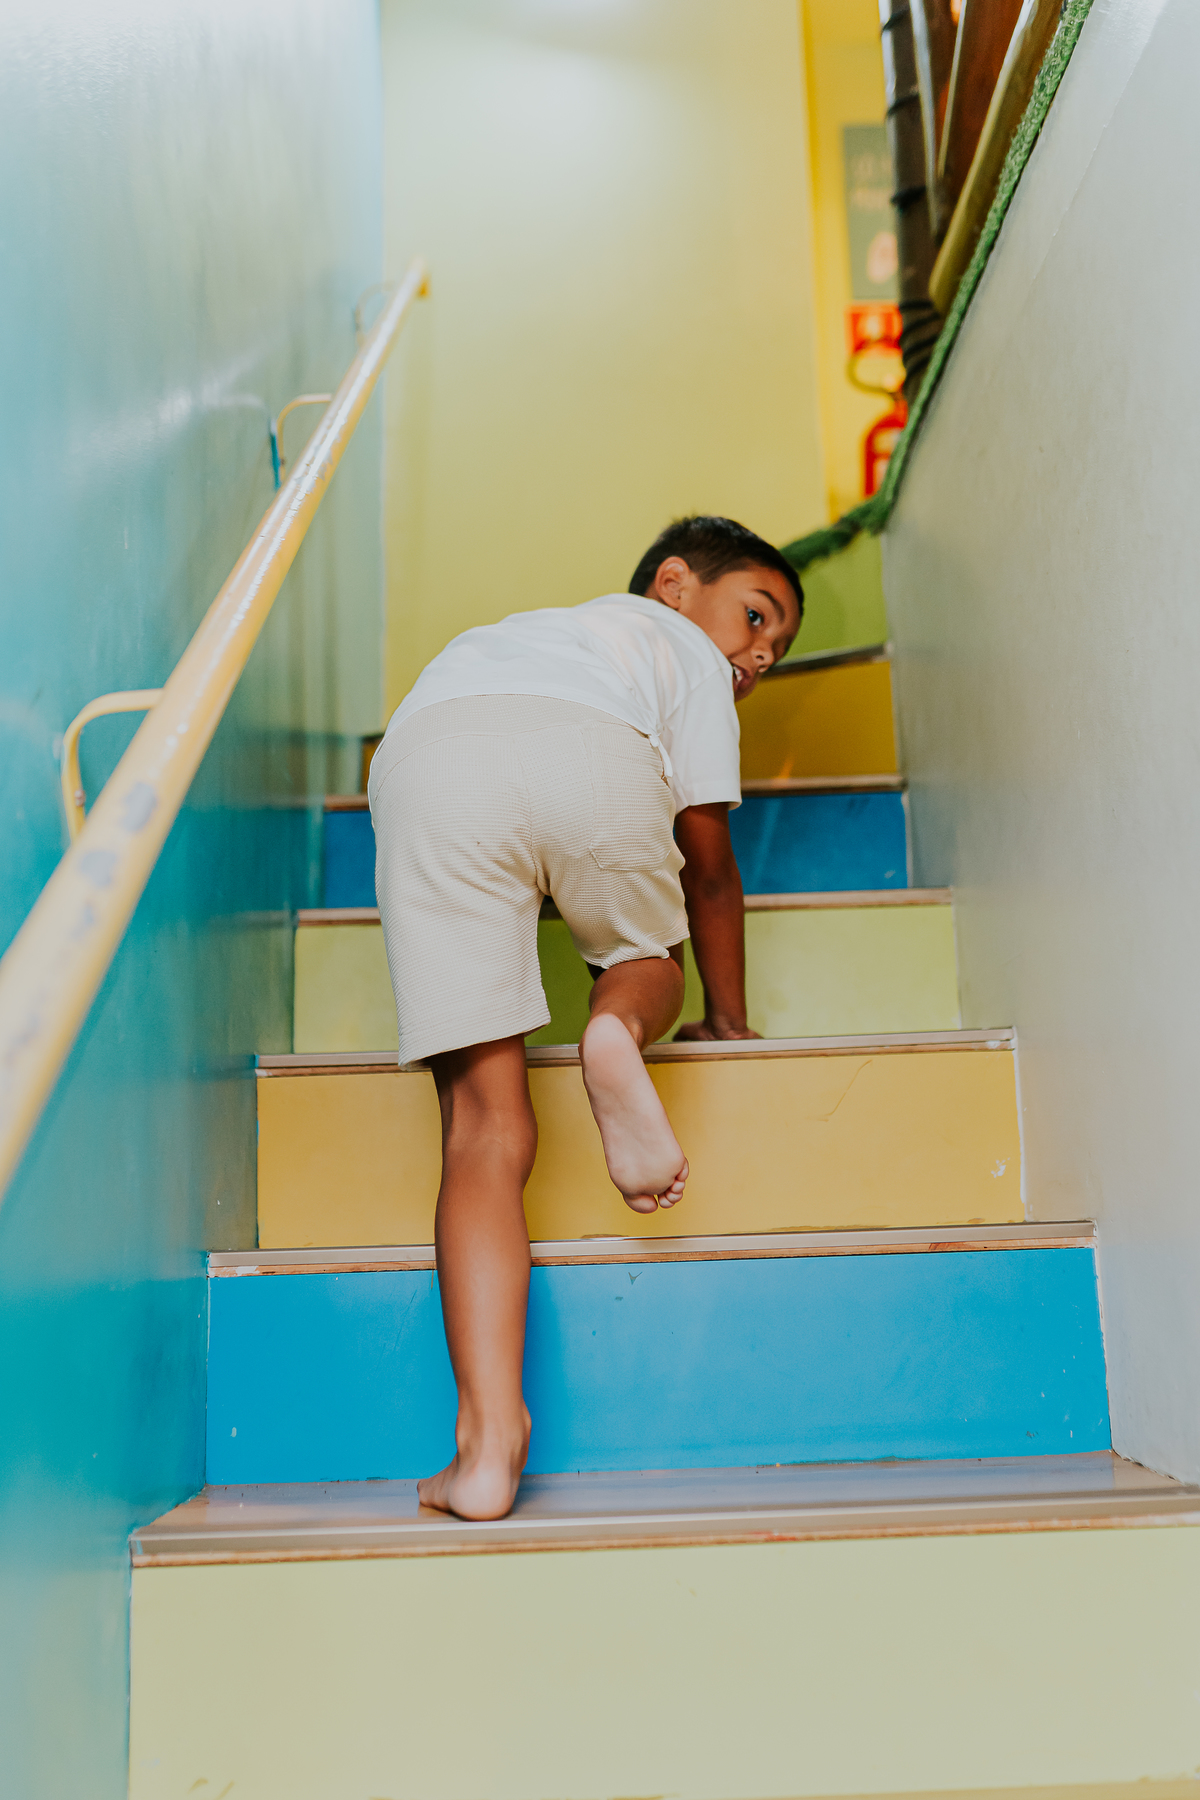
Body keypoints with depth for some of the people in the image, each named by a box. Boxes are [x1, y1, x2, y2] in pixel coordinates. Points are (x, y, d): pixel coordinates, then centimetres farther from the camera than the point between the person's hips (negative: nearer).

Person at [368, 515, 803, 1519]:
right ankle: (623, 1027, -8)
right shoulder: (682, 647, 34)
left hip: (422, 756, 3)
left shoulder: (526, 631, 49)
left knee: (487, 1118, 2)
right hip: (592, 757, -3)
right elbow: (709, 865, 31)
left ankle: (489, 1442, -10)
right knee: (648, 948, 28)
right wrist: (728, 1019, 43)